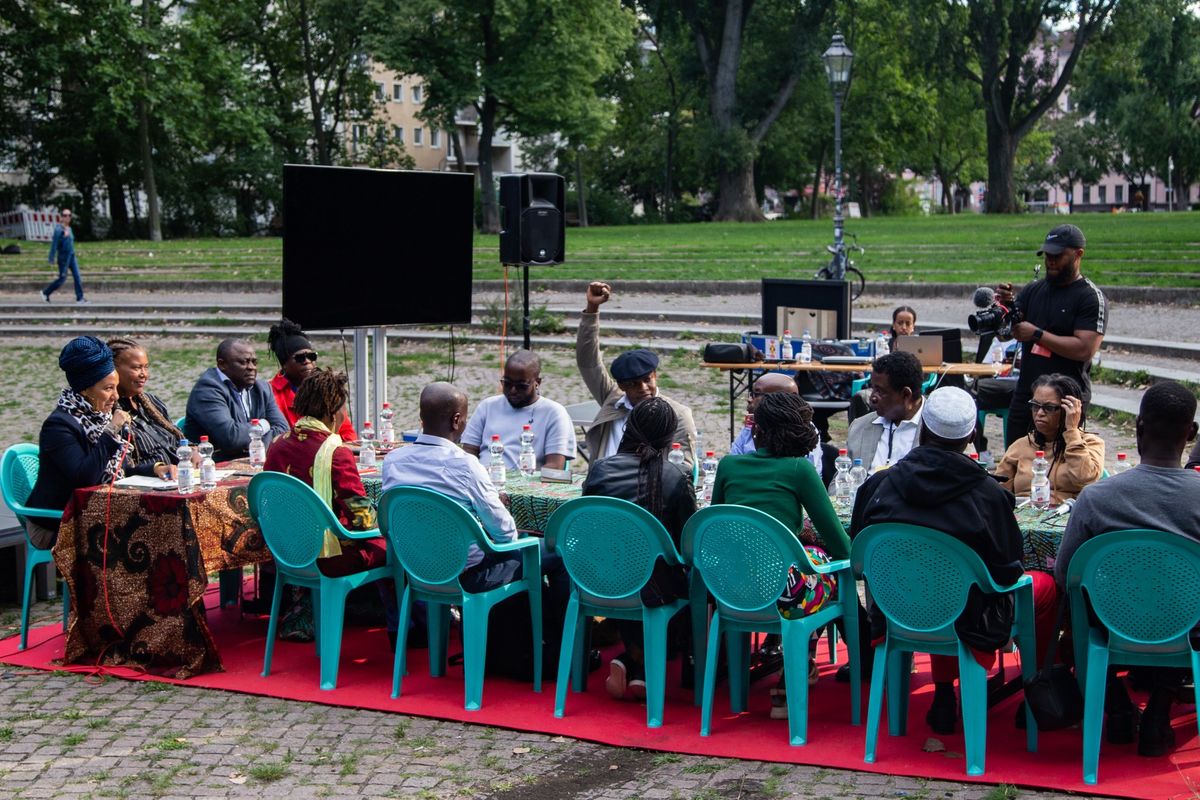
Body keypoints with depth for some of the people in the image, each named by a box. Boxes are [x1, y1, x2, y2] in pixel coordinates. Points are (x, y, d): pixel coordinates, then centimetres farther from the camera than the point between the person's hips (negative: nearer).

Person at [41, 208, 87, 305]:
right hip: (63, 257, -7)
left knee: (77, 276, -3)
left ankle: (80, 299, -4)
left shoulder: (69, 229, 12)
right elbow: (54, 244, -14)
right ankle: (46, 292, 18)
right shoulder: (58, 230, -12)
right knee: (62, 278, 0)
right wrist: (51, 259, -15)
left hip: (71, 256, 7)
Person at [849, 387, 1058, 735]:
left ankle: (944, 697, 34)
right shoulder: (988, 494, -19)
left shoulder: (878, 484, -11)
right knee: (1046, 585, 21)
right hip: (967, 622, -3)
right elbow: (1008, 571, -10)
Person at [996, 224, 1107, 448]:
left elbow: (1084, 349, -18)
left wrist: (1037, 334, -16)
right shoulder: (1034, 290, 11)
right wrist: (1005, 306, -12)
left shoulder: (1092, 298, -7)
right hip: (1025, 394, 6)